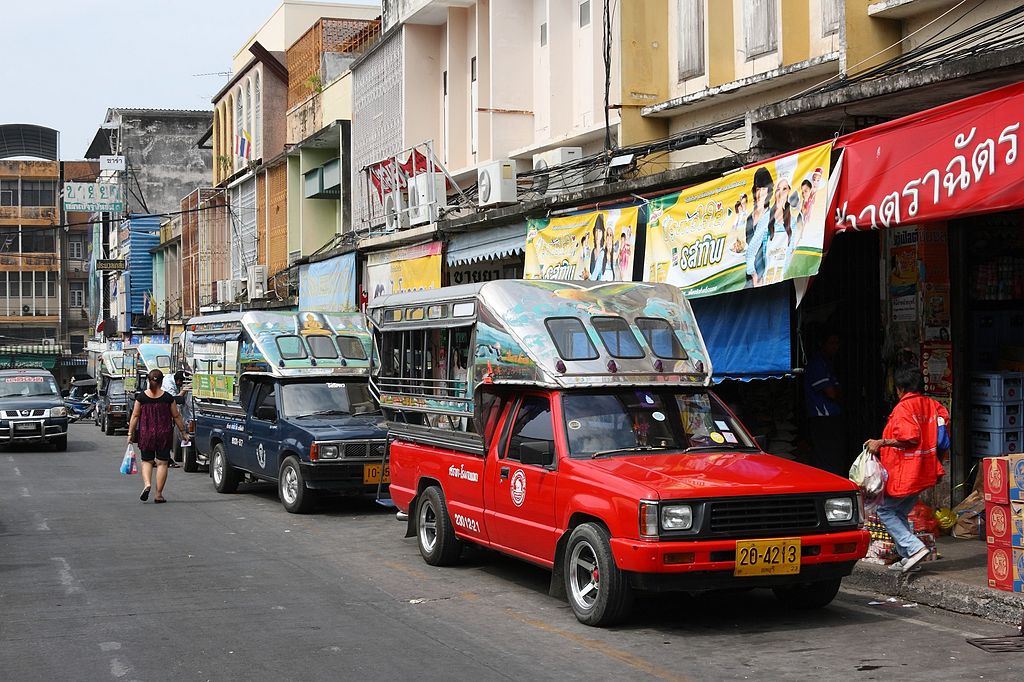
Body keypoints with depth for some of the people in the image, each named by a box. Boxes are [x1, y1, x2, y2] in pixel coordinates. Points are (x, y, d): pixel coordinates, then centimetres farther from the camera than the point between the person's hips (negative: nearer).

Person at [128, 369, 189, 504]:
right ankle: (159, 495, 5)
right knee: (162, 463, 6)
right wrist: (183, 432, 11)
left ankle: (147, 484, -10)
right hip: (164, 434, 0)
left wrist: (130, 433, 4)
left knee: (146, 461, 15)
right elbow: (176, 416, 1)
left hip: (146, 433, 0)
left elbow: (135, 416, -2)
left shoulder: (141, 397, -4)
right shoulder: (168, 398, -4)